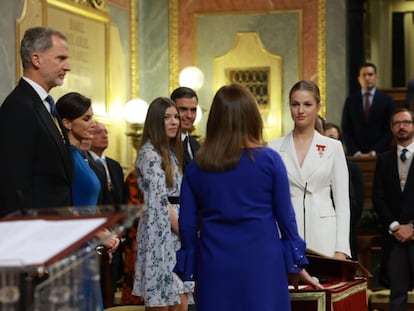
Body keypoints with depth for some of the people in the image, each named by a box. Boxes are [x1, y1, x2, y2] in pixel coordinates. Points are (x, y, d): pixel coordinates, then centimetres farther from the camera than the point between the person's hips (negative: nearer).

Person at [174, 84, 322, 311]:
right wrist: (297, 264, 11)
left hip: (215, 267, 2)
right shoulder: (269, 160, -4)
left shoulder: (197, 167, 2)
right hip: (261, 263, -2)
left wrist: (190, 270, 14)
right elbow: (285, 216, 0)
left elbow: (187, 224, 4)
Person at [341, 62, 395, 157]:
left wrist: (374, 152, -9)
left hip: (379, 154, -1)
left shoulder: (387, 100, 3)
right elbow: (346, 130, 5)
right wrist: (356, 153, -7)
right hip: (355, 155, 1)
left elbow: (389, 130, -1)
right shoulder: (350, 101, 8)